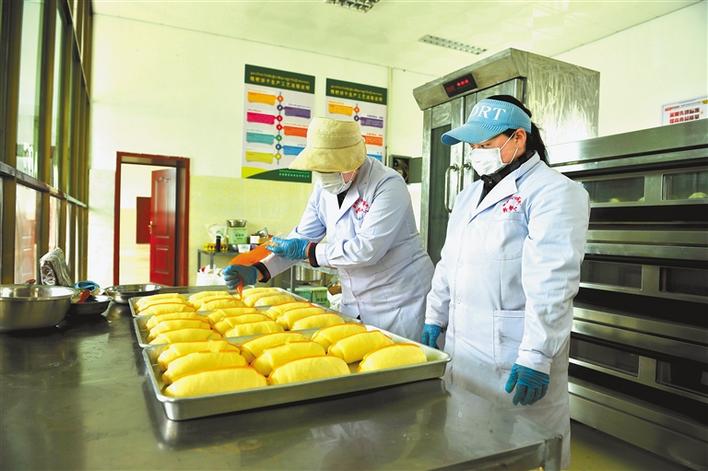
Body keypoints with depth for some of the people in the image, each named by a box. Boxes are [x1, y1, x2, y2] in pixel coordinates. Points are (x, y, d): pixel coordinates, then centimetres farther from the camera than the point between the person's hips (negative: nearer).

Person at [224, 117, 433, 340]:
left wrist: (308, 251, -19)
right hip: (354, 303, 7)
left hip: (399, 302, -6)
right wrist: (258, 271, -9)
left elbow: (367, 249, -27)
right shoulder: (323, 188, 0)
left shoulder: (388, 185, -21)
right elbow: (303, 237, 4)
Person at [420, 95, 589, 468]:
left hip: (514, 356, -7)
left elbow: (552, 283, -19)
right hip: (461, 346, 8)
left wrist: (536, 357, -22)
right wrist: (434, 319, 16)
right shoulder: (470, 195, 15)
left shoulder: (553, 192, -11)